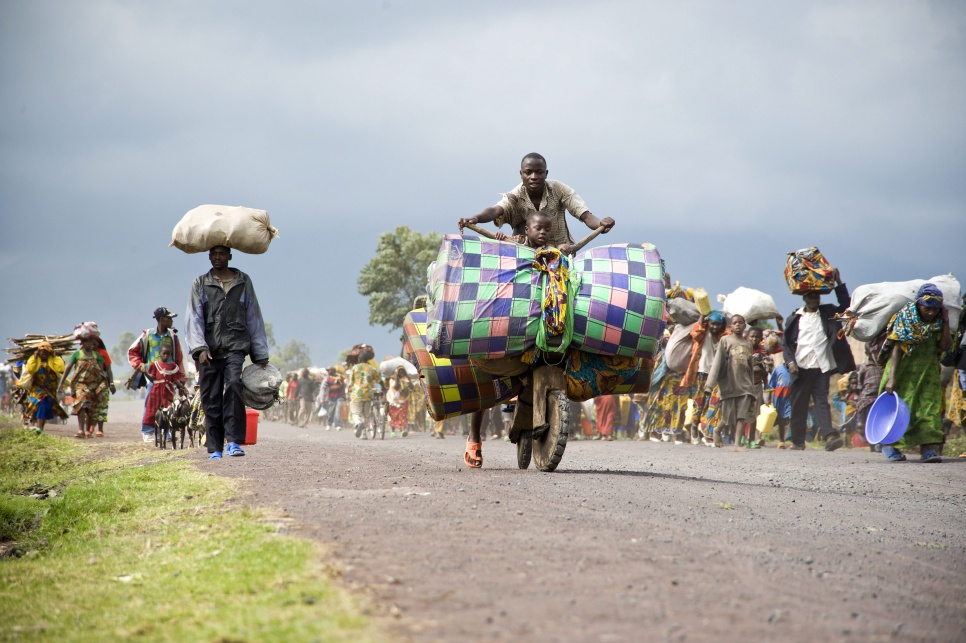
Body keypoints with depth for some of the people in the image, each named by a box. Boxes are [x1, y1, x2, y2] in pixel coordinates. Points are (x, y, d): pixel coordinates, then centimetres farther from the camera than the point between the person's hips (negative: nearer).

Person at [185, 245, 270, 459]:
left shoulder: (244, 282, 15)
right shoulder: (200, 284, 13)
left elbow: (254, 318, 16)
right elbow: (194, 318, 3)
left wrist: (260, 355, 13)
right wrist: (200, 348, -12)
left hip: (236, 347, -1)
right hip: (209, 351, 1)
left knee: (233, 385, -24)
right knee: (211, 399, -1)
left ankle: (233, 441, -26)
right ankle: (215, 448, 6)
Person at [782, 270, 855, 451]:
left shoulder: (827, 313, 13)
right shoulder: (794, 319, 9)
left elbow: (845, 307, 3)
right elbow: (786, 343, 9)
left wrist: (838, 283, -1)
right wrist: (790, 361, -6)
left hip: (821, 368, 0)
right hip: (800, 368, 0)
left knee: (821, 402, -10)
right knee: (799, 405, 5)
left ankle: (829, 435, -22)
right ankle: (798, 441, 12)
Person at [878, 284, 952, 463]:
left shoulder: (937, 322, 1)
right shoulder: (904, 319, -11)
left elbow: (945, 346, -10)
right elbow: (896, 348, -16)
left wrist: (945, 323, -15)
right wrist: (891, 378, -23)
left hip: (928, 373, 3)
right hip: (904, 371, -3)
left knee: (929, 406, -9)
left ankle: (929, 447, -16)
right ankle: (889, 444, 17)